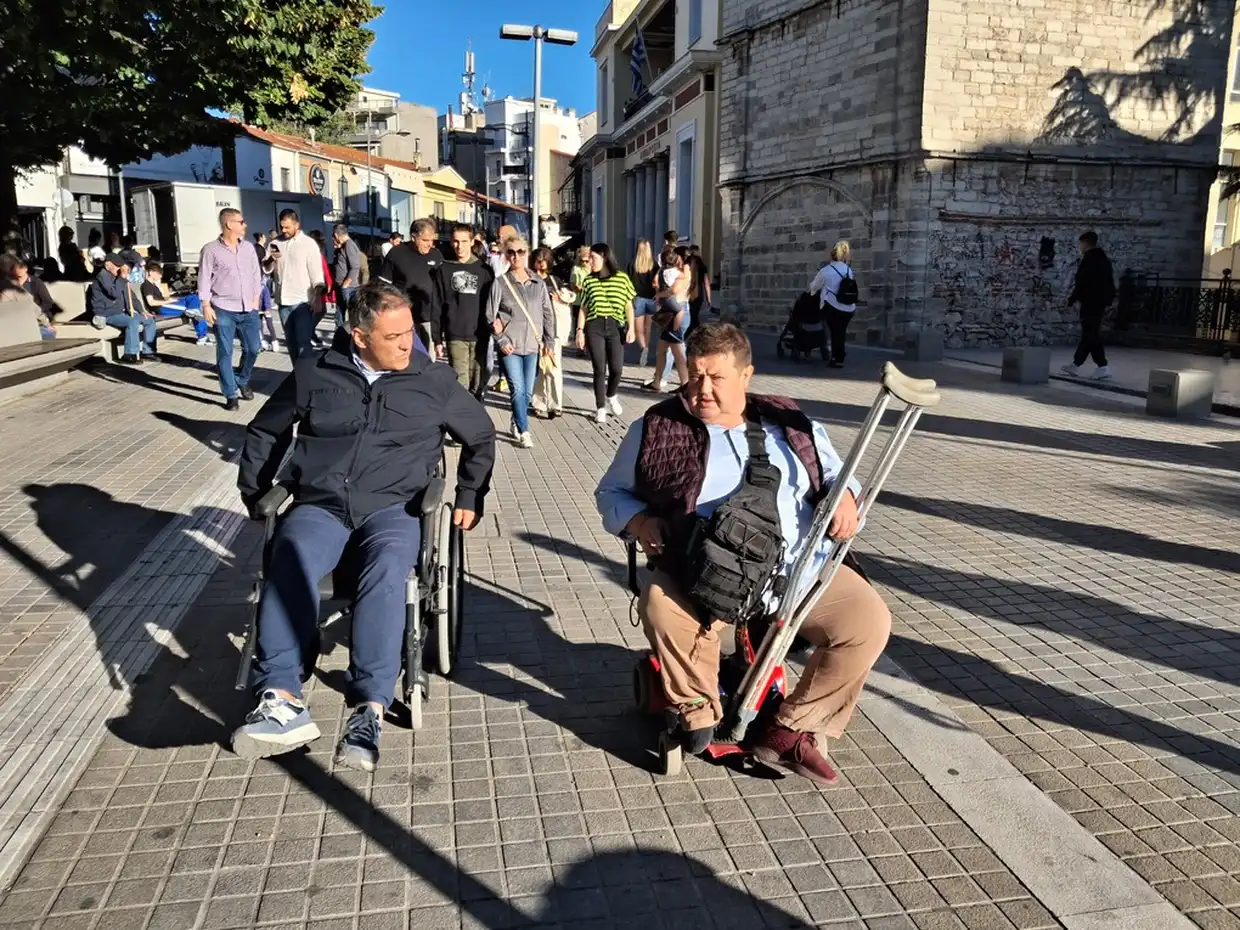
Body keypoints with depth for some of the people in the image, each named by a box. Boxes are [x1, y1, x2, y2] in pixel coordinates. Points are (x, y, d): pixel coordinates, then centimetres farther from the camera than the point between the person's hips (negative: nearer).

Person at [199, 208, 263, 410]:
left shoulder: (248, 248, 8)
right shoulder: (211, 250, -5)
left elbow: (256, 274, 14)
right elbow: (204, 280, -5)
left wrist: (256, 299, 8)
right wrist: (206, 306, -10)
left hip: (248, 309, 4)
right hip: (223, 310, -4)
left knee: (253, 348, 8)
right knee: (225, 353, 1)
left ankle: (242, 381, 33)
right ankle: (231, 395, 10)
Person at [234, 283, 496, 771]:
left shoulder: (434, 380, 10)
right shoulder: (313, 373, 10)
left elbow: (480, 436, 23)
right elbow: (263, 432, 24)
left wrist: (469, 497, 16)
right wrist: (255, 492, 17)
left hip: (394, 506, -1)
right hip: (320, 505, 1)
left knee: (388, 567, -35)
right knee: (290, 559, -33)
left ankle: (369, 710, -35)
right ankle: (282, 700, -37)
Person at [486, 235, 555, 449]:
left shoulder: (538, 284, 6)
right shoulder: (500, 283, -3)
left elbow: (548, 314, 11)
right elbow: (490, 315, -2)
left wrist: (549, 340, 7)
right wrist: (502, 340, -11)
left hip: (532, 345, 3)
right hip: (510, 346, -3)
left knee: (527, 391, 9)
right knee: (518, 389, -9)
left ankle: (516, 423, 31)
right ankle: (524, 431, 1)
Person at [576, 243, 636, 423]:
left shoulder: (622, 278, 4)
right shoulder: (589, 281, 7)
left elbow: (628, 306, 7)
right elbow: (583, 308, 8)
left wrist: (631, 328, 0)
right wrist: (580, 330, 1)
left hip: (616, 327, 0)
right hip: (594, 327, 0)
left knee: (616, 368, -3)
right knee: (599, 369, -2)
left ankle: (611, 396, 29)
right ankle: (600, 408, 11)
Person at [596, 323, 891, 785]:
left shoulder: (790, 423, 12)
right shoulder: (657, 429, 4)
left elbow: (833, 471, 23)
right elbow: (611, 491, 14)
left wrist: (844, 495, -1)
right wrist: (637, 521, -8)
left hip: (801, 568, 3)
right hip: (704, 575, -3)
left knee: (868, 621, -16)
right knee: (663, 608, -33)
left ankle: (790, 730, 1)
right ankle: (698, 714, -3)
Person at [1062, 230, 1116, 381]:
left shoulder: (1089, 259, -12)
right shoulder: (1104, 258, 15)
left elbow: (1082, 283, -16)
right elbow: (1109, 283, 17)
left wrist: (1072, 299, -8)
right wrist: (1107, 301, 21)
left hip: (1090, 302, -9)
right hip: (1101, 302, 9)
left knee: (1091, 335, -7)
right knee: (1089, 334, 11)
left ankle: (1103, 367, -8)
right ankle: (1076, 365, 15)